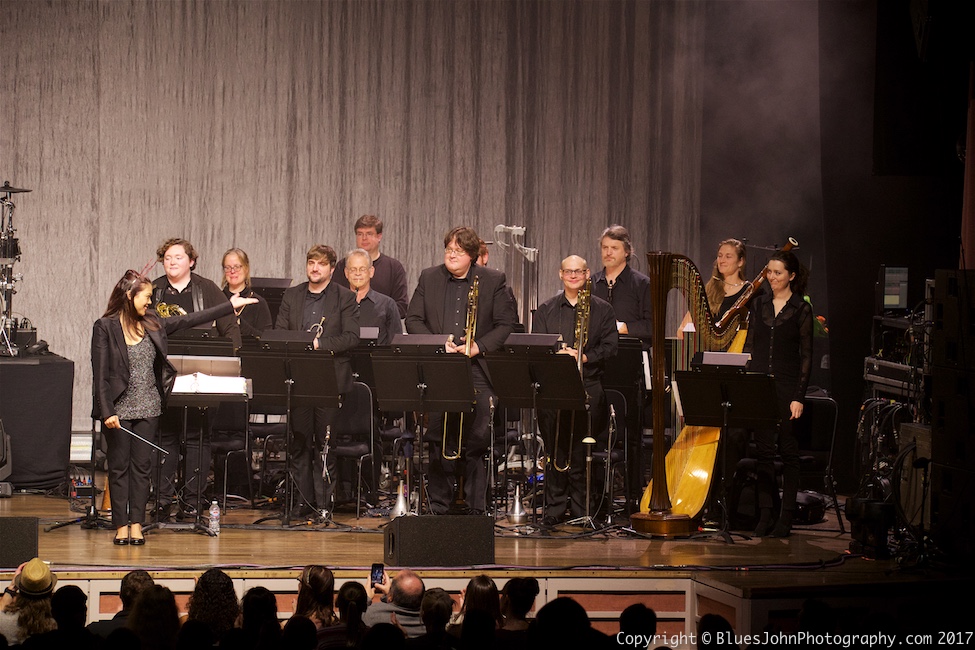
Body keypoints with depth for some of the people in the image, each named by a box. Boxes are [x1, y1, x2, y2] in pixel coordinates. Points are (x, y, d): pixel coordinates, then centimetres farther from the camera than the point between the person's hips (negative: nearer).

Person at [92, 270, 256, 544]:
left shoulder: (152, 324, 6)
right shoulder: (104, 327, -9)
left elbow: (190, 320, 12)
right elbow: (100, 374, -11)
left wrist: (231, 305, 13)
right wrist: (107, 412, -18)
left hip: (148, 408, 5)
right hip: (119, 409, -5)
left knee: (141, 465, 6)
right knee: (119, 467, 3)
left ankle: (136, 523, 11)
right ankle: (121, 526, 8)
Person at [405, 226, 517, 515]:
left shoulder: (494, 281, 5)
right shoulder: (428, 278, 12)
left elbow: (506, 324, 3)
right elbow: (413, 320, 10)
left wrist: (479, 345, -11)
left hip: (476, 373, -2)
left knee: (477, 443, -2)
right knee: (437, 443, 3)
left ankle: (476, 510, 5)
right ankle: (438, 507, 12)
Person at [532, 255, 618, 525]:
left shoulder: (602, 310, 12)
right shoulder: (546, 310, 16)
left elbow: (610, 346, 4)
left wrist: (584, 356, -11)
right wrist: (556, 354, -13)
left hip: (589, 385, -1)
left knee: (582, 452, -6)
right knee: (555, 450, -3)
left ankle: (582, 509, 0)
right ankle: (554, 508, 2)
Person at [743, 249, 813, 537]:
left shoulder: (801, 309, -3)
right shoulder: (759, 304, 9)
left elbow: (806, 356, -4)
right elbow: (749, 346, 11)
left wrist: (799, 397, -10)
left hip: (787, 386, -4)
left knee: (788, 451, 1)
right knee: (763, 450, 4)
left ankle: (787, 516, 6)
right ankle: (765, 514, 8)